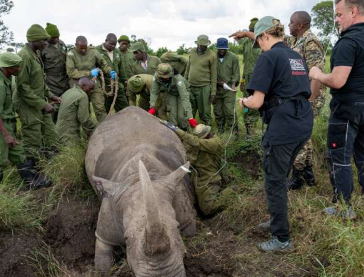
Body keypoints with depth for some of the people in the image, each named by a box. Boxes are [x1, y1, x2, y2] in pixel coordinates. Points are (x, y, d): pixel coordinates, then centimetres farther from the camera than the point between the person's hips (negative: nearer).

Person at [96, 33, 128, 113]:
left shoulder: (117, 52, 14)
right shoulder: (97, 51, -7)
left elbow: (121, 69, 21)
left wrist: (125, 81, 19)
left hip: (117, 86, 6)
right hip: (104, 87, -6)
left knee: (124, 107, 7)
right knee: (104, 112, 4)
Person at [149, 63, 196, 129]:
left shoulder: (178, 79, -43)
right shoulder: (156, 77, -32)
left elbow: (184, 97, -48)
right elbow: (154, 92, -24)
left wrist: (190, 117, -53)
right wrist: (152, 107, -40)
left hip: (182, 91, -3)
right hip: (170, 93, 3)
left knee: (181, 116, -9)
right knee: (172, 114, -6)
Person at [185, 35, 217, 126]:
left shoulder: (212, 55, -5)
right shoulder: (192, 52, 9)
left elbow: (213, 75, -5)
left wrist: (213, 92, -8)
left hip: (204, 88, -4)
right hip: (190, 87, 5)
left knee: (204, 112, 1)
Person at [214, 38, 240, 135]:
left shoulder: (233, 57, -1)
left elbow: (236, 73, 2)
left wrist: (233, 83, -12)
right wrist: (217, 82, -9)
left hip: (229, 89, -2)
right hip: (217, 89, 2)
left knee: (229, 110, -10)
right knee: (217, 111, 9)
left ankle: (234, 131, 2)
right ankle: (220, 130, 24)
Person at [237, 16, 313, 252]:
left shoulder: (269, 57, -8)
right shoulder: (298, 57, 16)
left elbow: (257, 102, -13)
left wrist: (244, 102, 8)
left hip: (283, 127, -8)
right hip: (304, 124, 8)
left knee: (275, 181, 4)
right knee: (281, 175, 22)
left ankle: (282, 239, 14)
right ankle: (278, 220, 37)